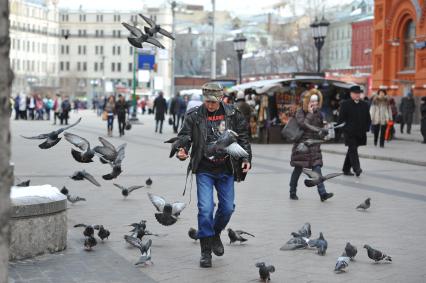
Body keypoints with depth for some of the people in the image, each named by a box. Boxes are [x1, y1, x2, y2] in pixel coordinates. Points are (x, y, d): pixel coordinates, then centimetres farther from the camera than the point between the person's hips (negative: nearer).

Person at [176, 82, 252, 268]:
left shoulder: (233, 114, 1)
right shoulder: (194, 115, -4)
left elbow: (243, 138, 8)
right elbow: (184, 136, -5)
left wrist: (246, 158, -1)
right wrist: (182, 150, -25)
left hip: (226, 170, 2)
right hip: (204, 170, -2)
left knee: (228, 207, 7)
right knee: (205, 208, -10)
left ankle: (215, 234, 37)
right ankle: (206, 251, 1)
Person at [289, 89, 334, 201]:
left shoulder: (318, 113, 10)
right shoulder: (300, 113, -7)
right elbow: (304, 125, -24)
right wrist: (310, 113, -18)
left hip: (314, 146, 4)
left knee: (317, 169, -5)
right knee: (298, 169, 4)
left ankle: (322, 193, -13)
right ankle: (292, 192, 20)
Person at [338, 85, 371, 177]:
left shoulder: (364, 104, 11)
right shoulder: (345, 104, -2)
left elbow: (368, 119, 15)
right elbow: (341, 118, -4)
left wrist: (366, 128, 4)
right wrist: (344, 128, -11)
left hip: (360, 132, 5)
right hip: (350, 132, -5)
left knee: (352, 150, 12)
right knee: (353, 149, -15)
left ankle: (346, 169, 21)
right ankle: (357, 168, -24)